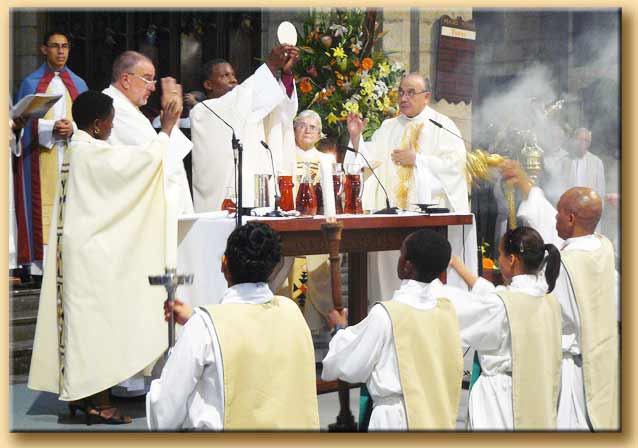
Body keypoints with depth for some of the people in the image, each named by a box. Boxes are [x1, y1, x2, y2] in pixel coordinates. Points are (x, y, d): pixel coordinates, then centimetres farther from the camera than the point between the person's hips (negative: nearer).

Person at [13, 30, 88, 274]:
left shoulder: (78, 84, 14)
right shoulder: (31, 83, 8)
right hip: (40, 156, -2)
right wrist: (51, 127, -13)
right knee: (42, 205, -6)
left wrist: (72, 128, -12)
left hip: (71, 152, 2)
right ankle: (41, 260, -4)